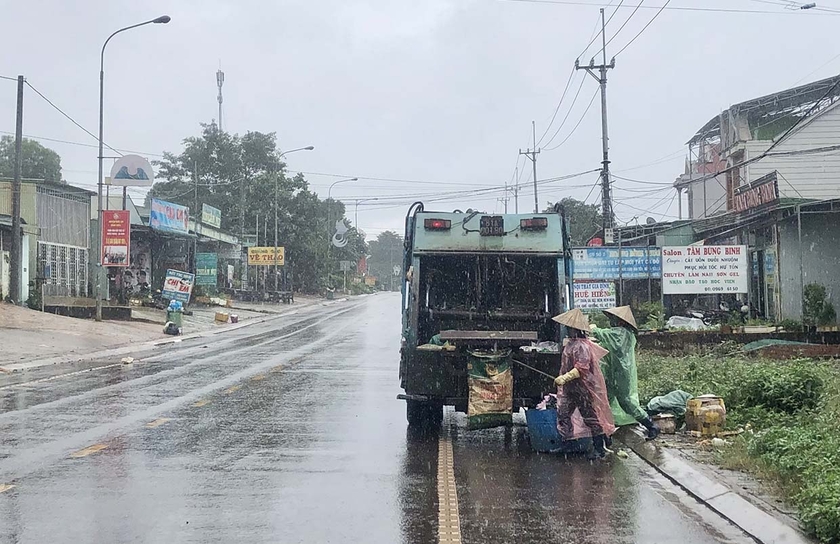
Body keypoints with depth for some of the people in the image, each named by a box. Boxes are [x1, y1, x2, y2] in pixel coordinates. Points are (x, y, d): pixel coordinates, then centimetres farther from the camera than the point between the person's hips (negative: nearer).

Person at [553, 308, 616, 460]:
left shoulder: (582, 346, -21)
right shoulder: (570, 343, 8)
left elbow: (581, 368, -29)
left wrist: (565, 378, -35)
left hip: (584, 388, -10)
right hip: (570, 388, 10)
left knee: (591, 418, 0)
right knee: (563, 413, 8)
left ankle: (599, 449, 10)